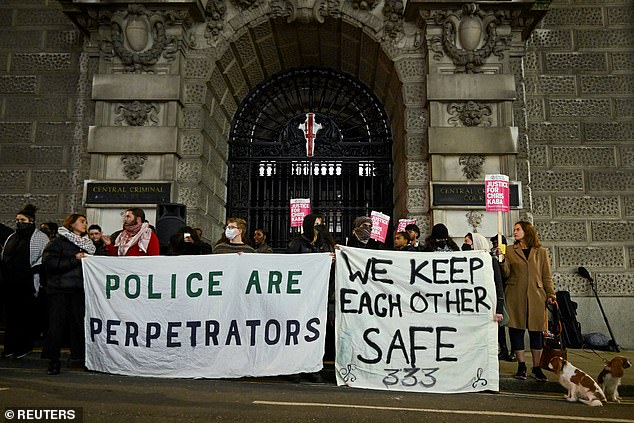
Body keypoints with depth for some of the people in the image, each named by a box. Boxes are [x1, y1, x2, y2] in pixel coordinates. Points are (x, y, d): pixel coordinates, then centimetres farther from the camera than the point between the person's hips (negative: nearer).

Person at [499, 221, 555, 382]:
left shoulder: (541, 252, 10)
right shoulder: (509, 251, 9)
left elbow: (547, 276, 11)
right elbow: (506, 274, -1)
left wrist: (550, 294, 3)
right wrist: (502, 260, -16)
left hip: (536, 296, 0)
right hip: (515, 296, 0)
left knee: (536, 331, 3)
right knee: (516, 330, 1)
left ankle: (537, 367, 15)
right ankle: (521, 366, 13)